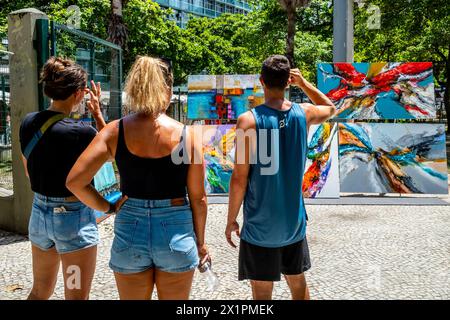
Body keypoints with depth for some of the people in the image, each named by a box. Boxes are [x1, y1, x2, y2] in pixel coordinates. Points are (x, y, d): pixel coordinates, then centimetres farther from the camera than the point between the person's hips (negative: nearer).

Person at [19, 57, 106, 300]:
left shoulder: (28, 123, -1)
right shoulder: (81, 132, -20)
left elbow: (29, 172, 11)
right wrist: (98, 114, 0)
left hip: (39, 213, 7)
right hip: (75, 217, -7)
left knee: (40, 290, 24)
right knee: (76, 296, 8)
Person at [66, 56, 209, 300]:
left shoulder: (115, 131, -6)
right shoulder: (187, 135, -9)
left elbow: (74, 181, -11)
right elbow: (198, 198, -3)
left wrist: (107, 207, 3)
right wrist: (200, 243, 9)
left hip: (129, 233, 1)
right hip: (176, 232, -1)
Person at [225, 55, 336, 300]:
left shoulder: (249, 120, -15)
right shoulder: (304, 113, -3)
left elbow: (240, 178, -14)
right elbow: (331, 108, 23)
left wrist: (231, 220, -3)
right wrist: (303, 83, 17)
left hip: (260, 224, -4)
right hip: (294, 220, 4)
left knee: (262, 291, 9)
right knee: (298, 282, 23)